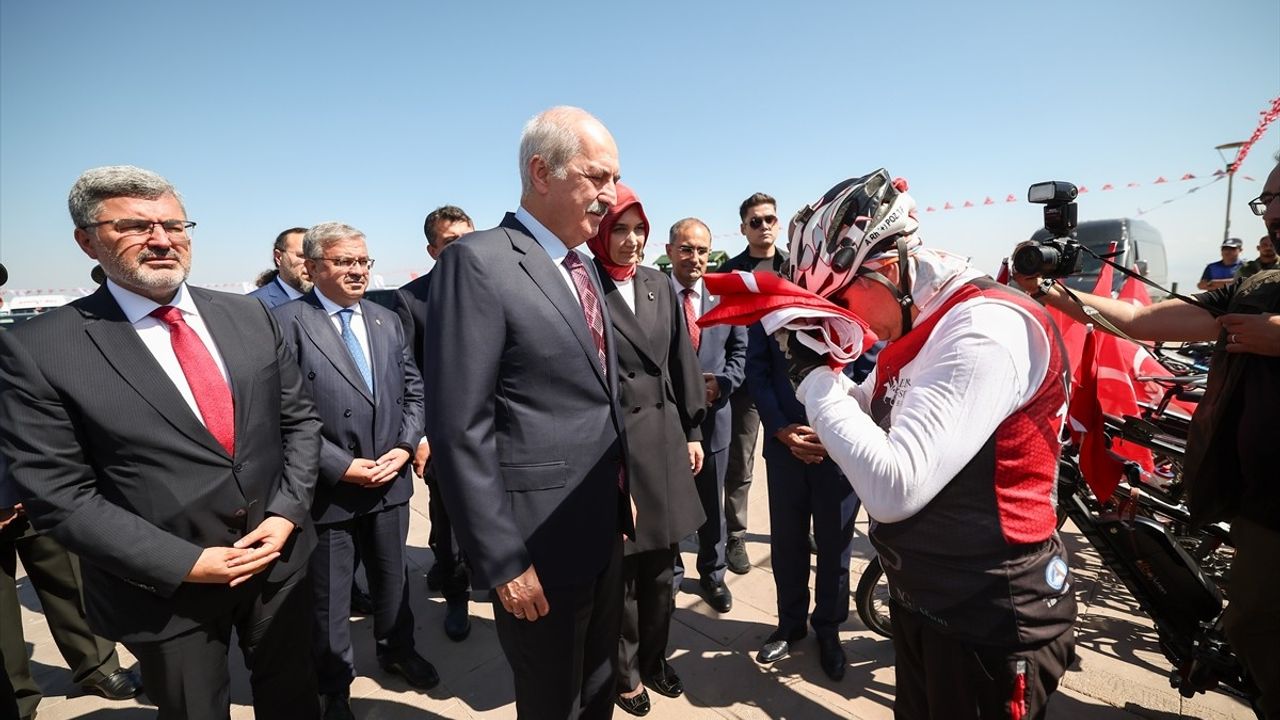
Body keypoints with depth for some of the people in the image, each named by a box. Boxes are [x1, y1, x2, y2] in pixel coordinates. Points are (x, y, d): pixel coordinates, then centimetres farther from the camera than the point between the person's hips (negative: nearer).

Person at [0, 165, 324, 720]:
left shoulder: (249, 316, 0)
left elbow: (299, 419, 4)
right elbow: (57, 496, -12)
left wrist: (286, 514, -9)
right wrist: (186, 562, -17)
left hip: (279, 557, 4)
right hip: (165, 589, -3)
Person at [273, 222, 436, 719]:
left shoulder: (386, 320, 6)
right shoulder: (287, 323, -12)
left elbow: (413, 390, 8)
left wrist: (404, 446, -6)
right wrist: (341, 465, -17)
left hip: (390, 478, 5)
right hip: (328, 486, -5)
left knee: (392, 575, 22)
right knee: (328, 592, 15)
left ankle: (396, 649, 47)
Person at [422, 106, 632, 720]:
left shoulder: (583, 269, 10)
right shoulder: (479, 261, -16)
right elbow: (460, 430, -20)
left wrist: (620, 501, 13)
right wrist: (502, 561, -18)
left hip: (604, 531, 8)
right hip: (542, 542, -7)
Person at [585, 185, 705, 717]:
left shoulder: (659, 286, 8)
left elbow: (681, 362, 11)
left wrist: (692, 431, 11)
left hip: (664, 437, 6)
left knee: (660, 563, 17)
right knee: (621, 565, 10)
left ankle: (654, 657, 38)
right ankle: (625, 670, 33)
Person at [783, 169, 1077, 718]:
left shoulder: (986, 326, -26)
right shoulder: (922, 326, 4)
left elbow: (892, 489, -35)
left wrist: (813, 376, -24)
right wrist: (816, 368, -5)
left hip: (989, 625, -8)